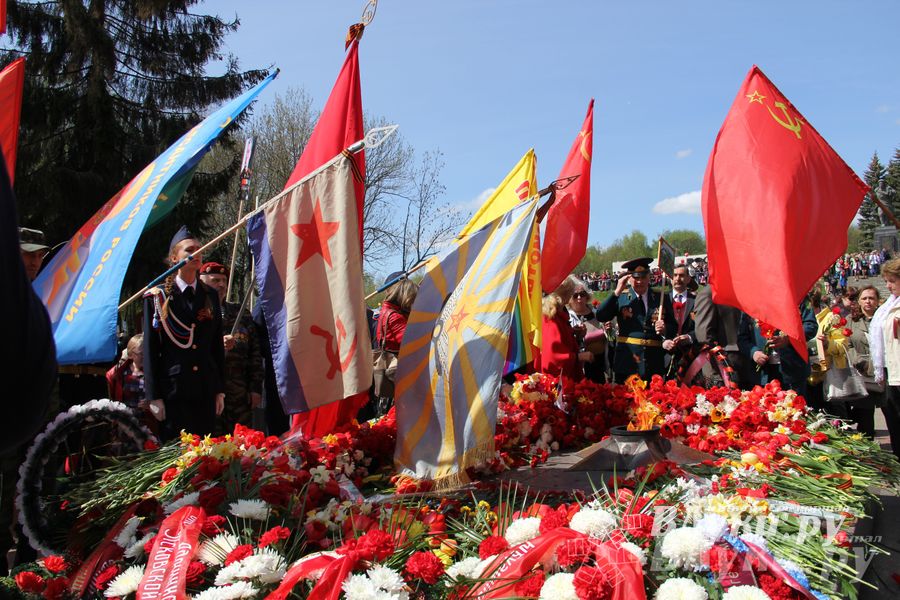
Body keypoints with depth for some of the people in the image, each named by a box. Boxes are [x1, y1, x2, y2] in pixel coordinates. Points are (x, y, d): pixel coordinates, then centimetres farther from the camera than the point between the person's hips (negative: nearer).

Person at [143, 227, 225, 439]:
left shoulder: (210, 296, 11)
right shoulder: (158, 297, 1)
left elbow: (218, 345, 11)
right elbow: (150, 349, -1)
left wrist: (220, 390, 7)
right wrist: (154, 397, -6)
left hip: (206, 389, 3)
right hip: (173, 389, -3)